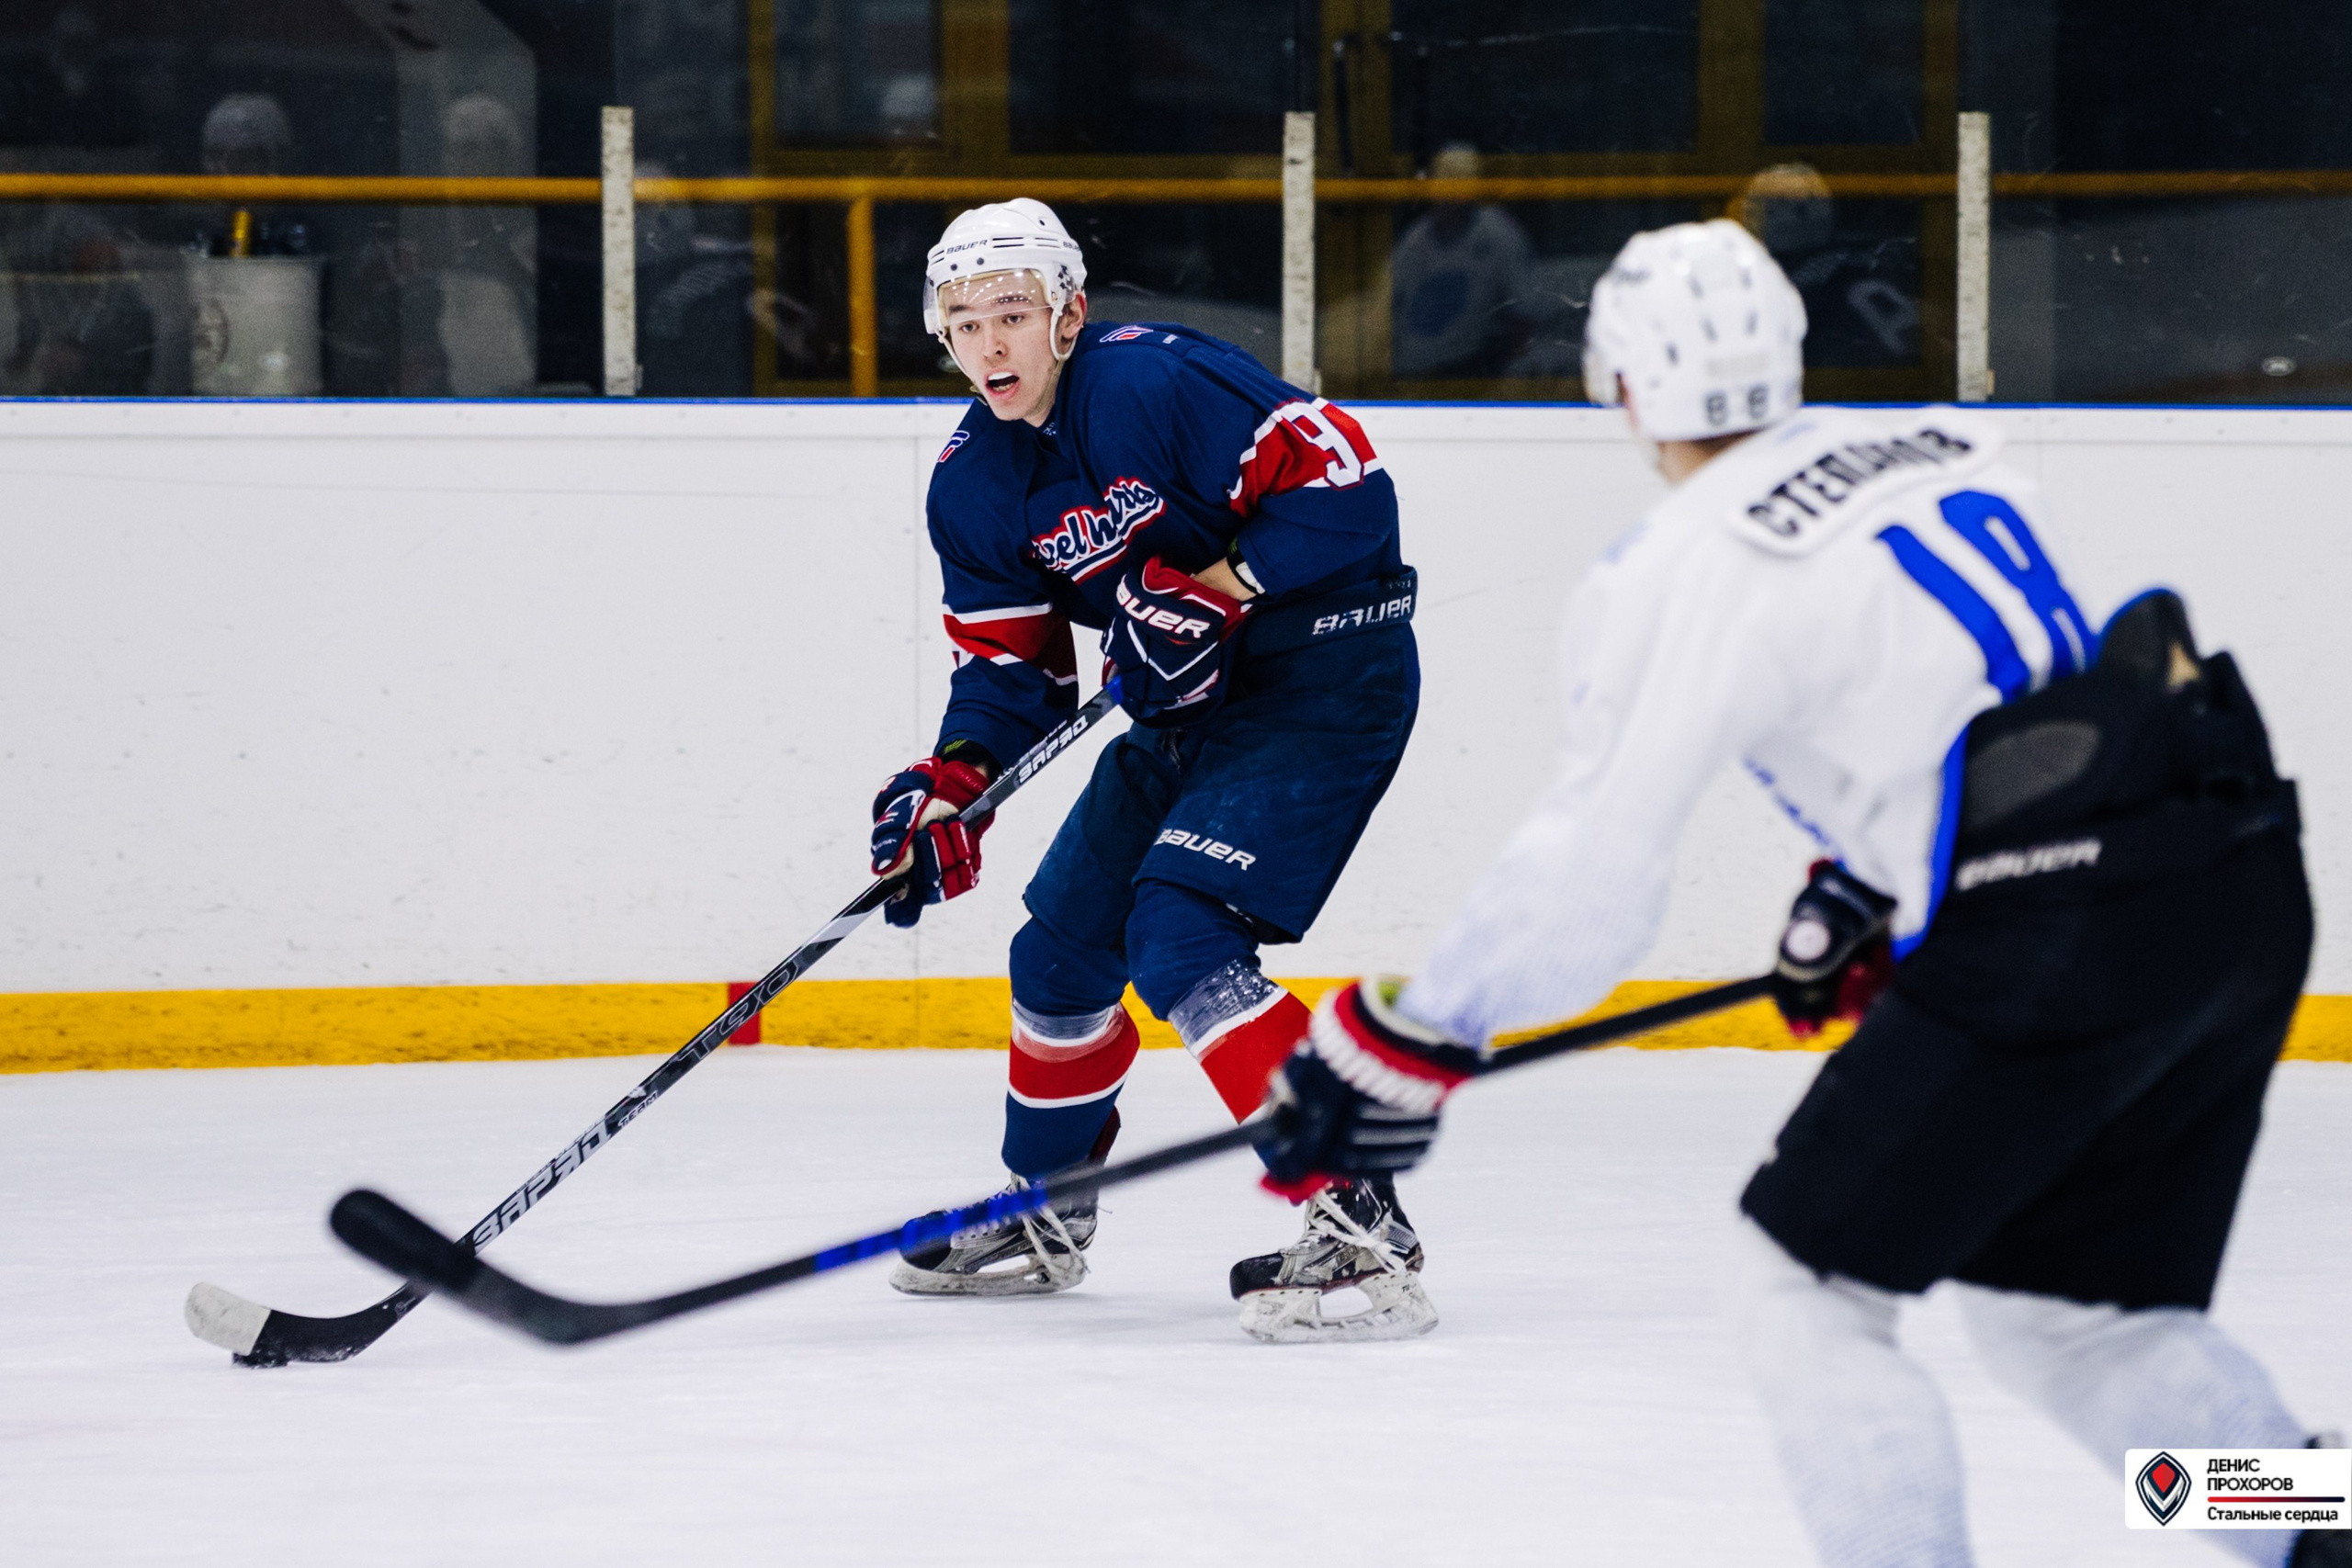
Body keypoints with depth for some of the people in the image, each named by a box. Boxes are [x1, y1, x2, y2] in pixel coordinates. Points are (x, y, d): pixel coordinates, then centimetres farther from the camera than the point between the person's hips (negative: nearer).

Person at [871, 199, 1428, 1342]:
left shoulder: (1158, 381, -22)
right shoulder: (971, 486, 2)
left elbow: (1345, 485, -23)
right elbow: (1008, 665, 5)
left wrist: (1212, 586, -28)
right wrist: (950, 788, -12)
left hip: (1324, 678, -9)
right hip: (1187, 705, 9)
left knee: (1178, 938, -22)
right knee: (1065, 942, 15)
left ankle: (1359, 1225, -24)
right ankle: (1045, 1217, 37)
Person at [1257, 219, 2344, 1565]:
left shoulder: (1680, 578, -2)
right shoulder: (1948, 447, 18)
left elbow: (1588, 880, -4)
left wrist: (1406, 1041, 6)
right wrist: (1860, 895, 41)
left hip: (2057, 938, -7)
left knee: (1810, 1292, 7)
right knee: (2074, 1312, 21)